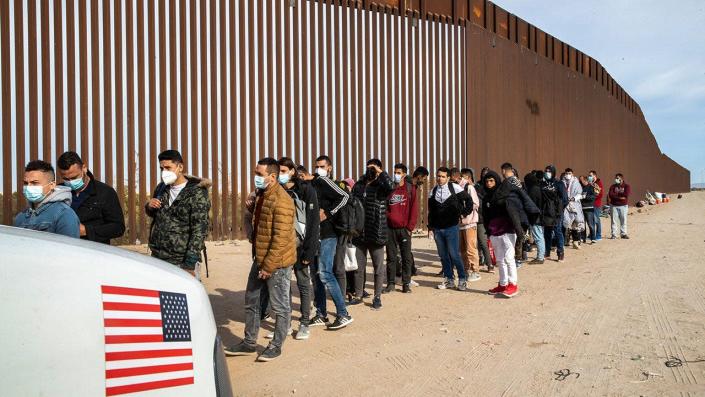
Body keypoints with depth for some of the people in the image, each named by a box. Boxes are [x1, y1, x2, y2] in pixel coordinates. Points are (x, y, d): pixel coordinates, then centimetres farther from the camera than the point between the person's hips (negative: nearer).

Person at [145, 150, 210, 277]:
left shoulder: (197, 194, -10)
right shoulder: (161, 188, 10)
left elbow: (199, 230, -14)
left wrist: (190, 264, -20)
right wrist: (149, 206, 2)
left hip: (181, 262, -6)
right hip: (157, 257, 6)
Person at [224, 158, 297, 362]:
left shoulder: (281, 201, -21)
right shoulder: (261, 195, 10)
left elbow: (281, 239, -24)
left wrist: (269, 266, -22)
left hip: (276, 262, -10)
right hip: (260, 259, 10)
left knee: (280, 306, 6)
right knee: (251, 301, 17)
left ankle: (276, 346, 21)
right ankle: (249, 343, 30)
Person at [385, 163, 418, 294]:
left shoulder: (410, 189, 2)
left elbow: (414, 209, 0)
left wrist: (410, 227, -6)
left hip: (405, 229, -1)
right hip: (390, 229, 1)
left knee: (406, 257, 3)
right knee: (391, 257, 6)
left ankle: (406, 283, 11)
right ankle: (390, 283, 13)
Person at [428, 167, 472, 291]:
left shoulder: (455, 188, -4)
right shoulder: (433, 191, 9)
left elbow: (468, 199, 4)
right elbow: (431, 212, 13)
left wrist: (465, 212, -3)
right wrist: (430, 227, 9)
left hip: (451, 227, -4)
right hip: (437, 229, 5)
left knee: (454, 255, -6)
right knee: (443, 256, 9)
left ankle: (462, 279, 9)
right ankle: (449, 279, 20)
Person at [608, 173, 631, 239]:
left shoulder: (627, 186, 3)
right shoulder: (613, 186, 9)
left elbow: (626, 195, -13)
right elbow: (610, 195, -6)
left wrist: (616, 194, -6)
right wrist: (621, 196, -11)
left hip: (623, 205, -1)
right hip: (614, 205, 1)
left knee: (623, 220, 1)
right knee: (614, 220, 0)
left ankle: (623, 234, 8)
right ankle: (613, 234, 2)